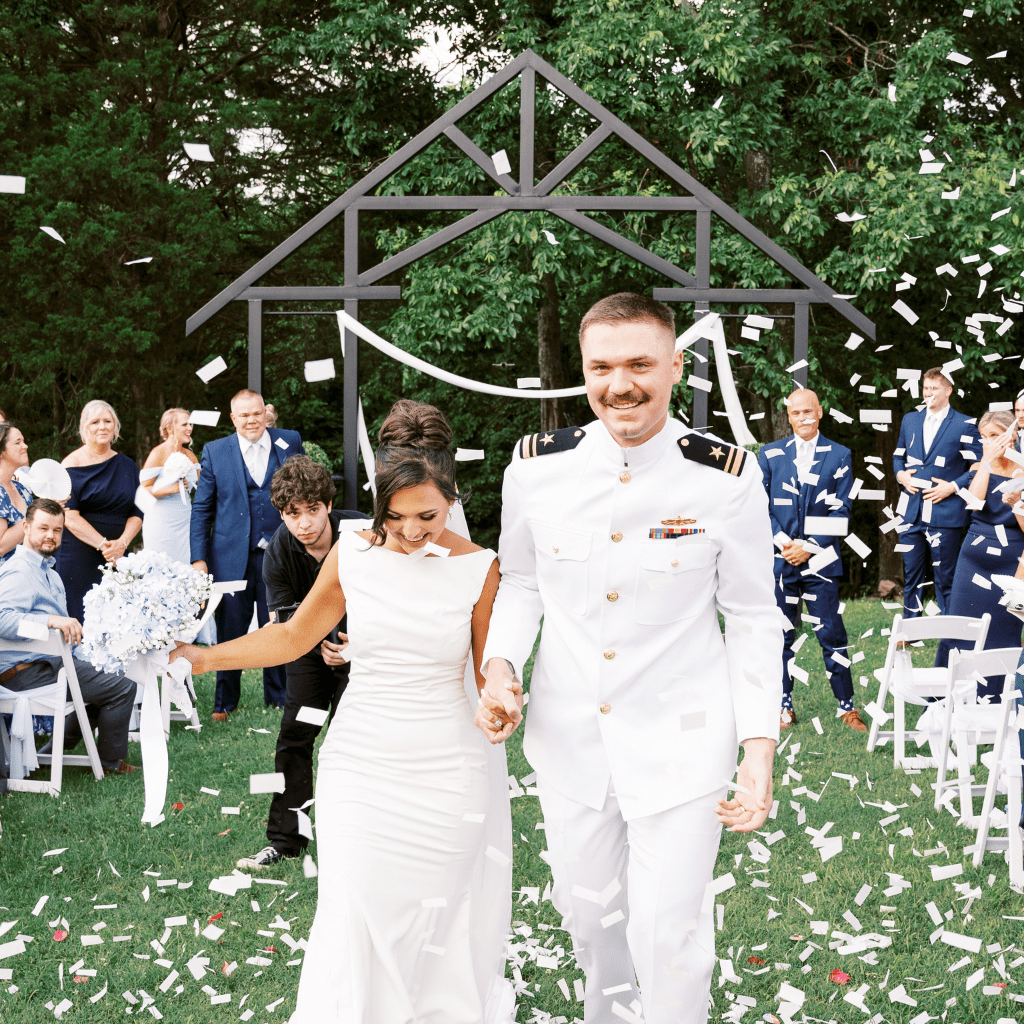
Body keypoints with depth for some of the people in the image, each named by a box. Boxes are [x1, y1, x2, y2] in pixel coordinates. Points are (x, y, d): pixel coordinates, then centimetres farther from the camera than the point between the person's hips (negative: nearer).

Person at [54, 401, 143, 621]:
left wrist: (122, 542, -11)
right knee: (80, 617, -7)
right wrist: (103, 544, -18)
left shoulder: (127, 466, 13)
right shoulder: (72, 465, 0)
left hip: (117, 558, 4)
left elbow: (137, 514, 9)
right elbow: (70, 517, -8)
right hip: (79, 559, -4)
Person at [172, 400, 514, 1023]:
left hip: (447, 774, -1)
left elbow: (490, 668, 3)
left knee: (437, 923, 8)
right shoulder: (353, 555, -3)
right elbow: (294, 636, 7)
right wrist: (202, 657, 0)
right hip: (360, 765, 1)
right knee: (353, 920, 0)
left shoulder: (478, 568, -7)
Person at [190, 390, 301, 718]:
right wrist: (198, 559, -3)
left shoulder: (290, 443, 4)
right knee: (229, 632, 5)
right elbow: (201, 509, 4)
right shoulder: (215, 452, 3)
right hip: (231, 558, 0)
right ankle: (225, 700, 20)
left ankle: (278, 695, 23)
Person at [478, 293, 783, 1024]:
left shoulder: (728, 479, -14)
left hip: (681, 743, -3)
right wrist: (501, 665, -9)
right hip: (568, 736, 3)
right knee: (588, 909, 20)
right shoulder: (537, 467, -8)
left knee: (668, 931, -2)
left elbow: (753, 619, -5)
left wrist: (760, 750, -9)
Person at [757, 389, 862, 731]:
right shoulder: (770, 455, 7)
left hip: (820, 560, -1)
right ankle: (785, 705, 15)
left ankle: (847, 706, 7)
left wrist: (809, 547, -10)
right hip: (779, 559, 1)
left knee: (832, 635, -1)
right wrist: (782, 542, -10)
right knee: (781, 635, 6)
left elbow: (841, 510, -1)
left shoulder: (839, 456, 4)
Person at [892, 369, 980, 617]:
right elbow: (898, 455, 23)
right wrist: (900, 474, 3)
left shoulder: (964, 425, -3)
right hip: (911, 513, 5)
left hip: (944, 514, -5)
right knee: (911, 577, 10)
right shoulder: (910, 420, 13)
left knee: (945, 580, -1)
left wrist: (953, 487, -14)